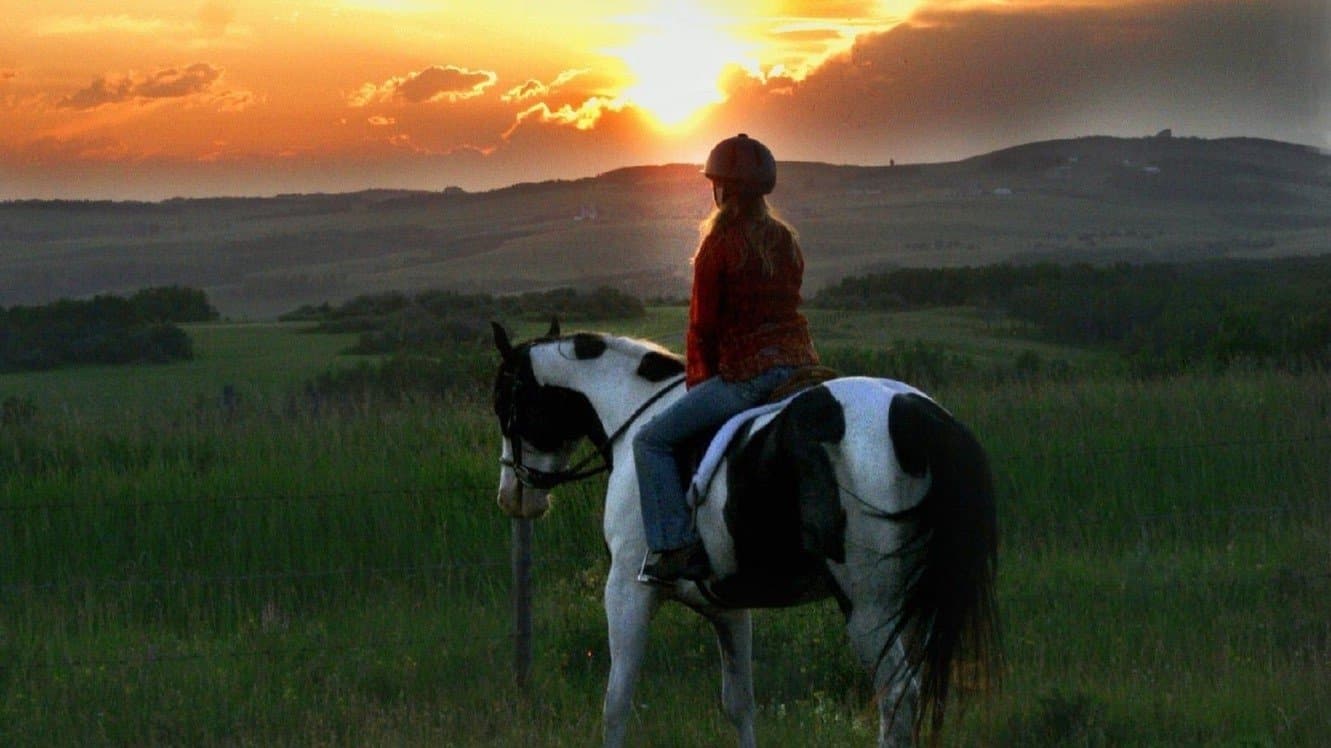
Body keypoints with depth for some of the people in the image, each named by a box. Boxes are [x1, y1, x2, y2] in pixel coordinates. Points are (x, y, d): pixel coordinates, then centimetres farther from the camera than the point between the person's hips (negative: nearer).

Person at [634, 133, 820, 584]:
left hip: (746, 373, -7)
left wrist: (697, 378, 11)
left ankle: (673, 545, -12)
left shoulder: (719, 246, -8)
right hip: (800, 362, 7)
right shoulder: (786, 240, 12)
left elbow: (703, 326, -5)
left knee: (652, 441, -1)